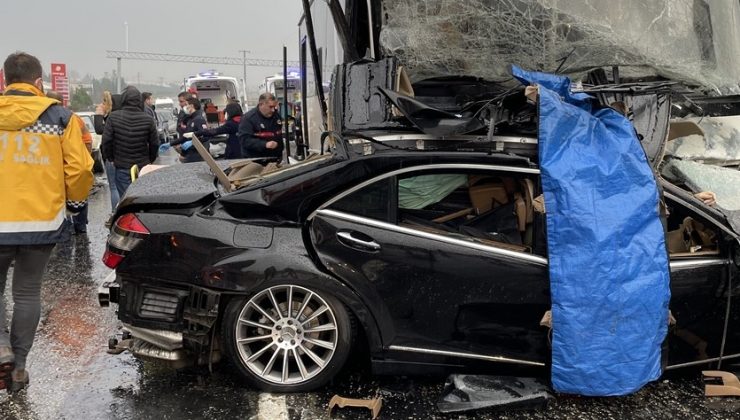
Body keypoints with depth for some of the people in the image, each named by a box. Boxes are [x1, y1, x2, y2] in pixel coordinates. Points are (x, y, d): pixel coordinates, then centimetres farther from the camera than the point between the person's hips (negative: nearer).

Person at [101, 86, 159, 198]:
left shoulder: (113, 117, -8)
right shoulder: (148, 119, -6)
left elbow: (106, 141, -7)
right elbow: (154, 144, -1)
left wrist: (111, 158, 9)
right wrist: (150, 161, 15)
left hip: (121, 168, -1)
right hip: (143, 167, 1)